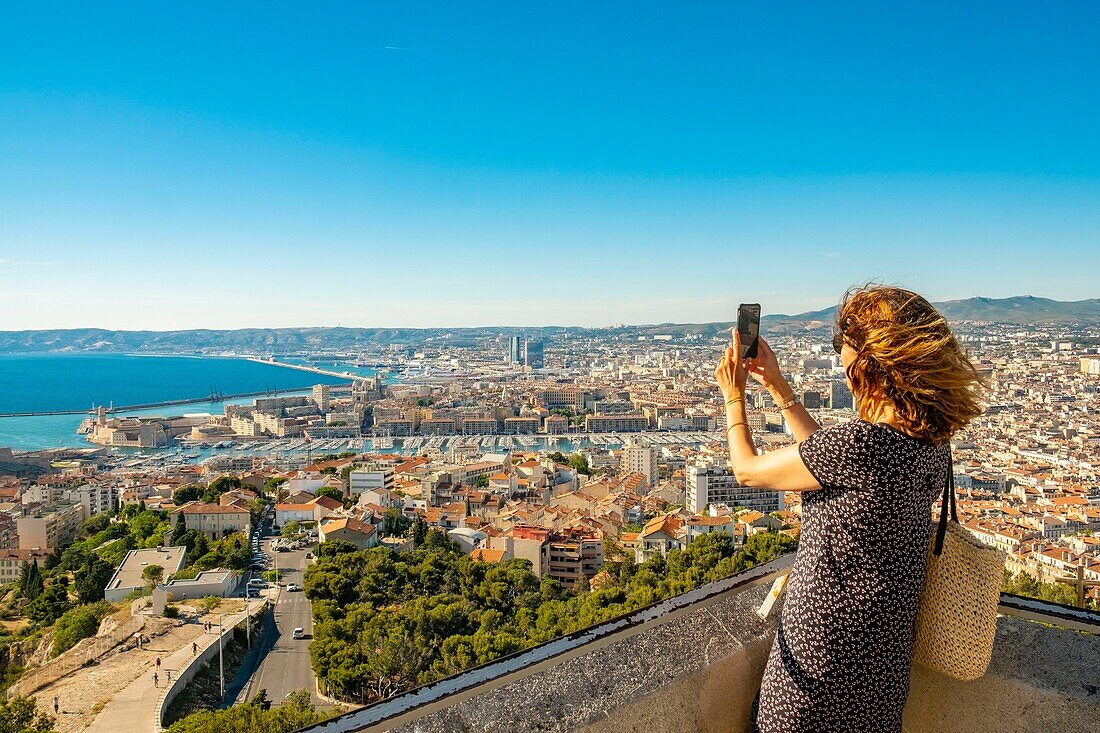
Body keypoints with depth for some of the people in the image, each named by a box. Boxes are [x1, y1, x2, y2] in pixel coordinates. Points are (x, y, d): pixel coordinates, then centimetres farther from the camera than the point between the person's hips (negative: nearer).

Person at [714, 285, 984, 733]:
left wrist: (733, 395, -1)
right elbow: (834, 462, 9)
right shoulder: (933, 441, -4)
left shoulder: (862, 442, -30)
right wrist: (778, 386, 11)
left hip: (826, 646, -7)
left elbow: (747, 470, -17)